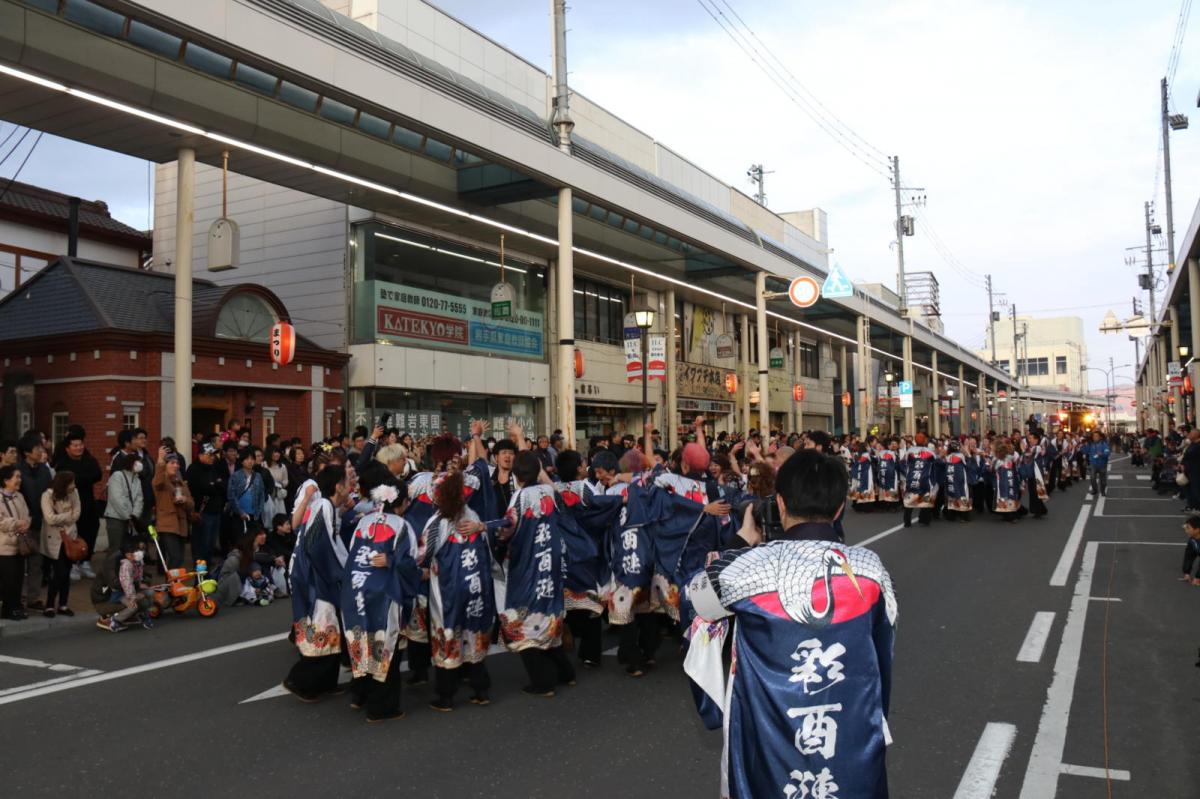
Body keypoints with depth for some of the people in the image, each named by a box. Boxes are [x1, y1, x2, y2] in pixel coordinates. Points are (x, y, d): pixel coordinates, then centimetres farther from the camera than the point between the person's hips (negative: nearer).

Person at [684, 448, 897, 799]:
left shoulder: (746, 567, -18)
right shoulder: (869, 569, -10)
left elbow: (695, 595, 2)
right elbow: (882, 651, 4)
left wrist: (742, 543, 11)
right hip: (855, 747, 2)